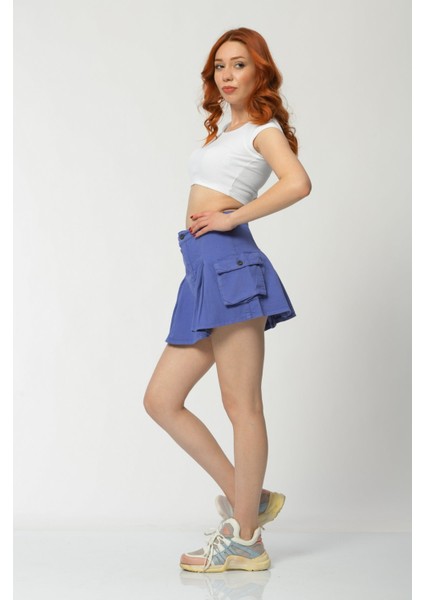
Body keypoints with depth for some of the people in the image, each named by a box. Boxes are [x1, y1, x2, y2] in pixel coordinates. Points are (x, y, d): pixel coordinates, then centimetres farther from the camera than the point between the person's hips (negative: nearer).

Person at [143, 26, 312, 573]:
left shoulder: (264, 127, 2)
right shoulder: (223, 131, 27)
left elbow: (298, 183, -18)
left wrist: (230, 218, -13)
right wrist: (205, 218, 6)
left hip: (228, 260, -9)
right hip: (203, 267, 9)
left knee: (240, 404, -5)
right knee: (160, 400, 6)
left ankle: (245, 541, 4)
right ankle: (247, 500, 14)